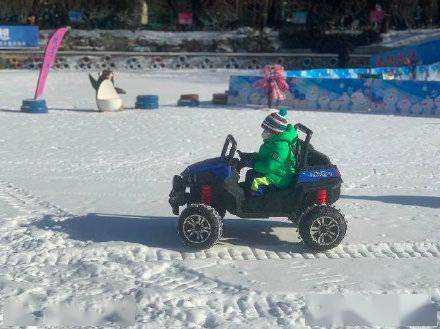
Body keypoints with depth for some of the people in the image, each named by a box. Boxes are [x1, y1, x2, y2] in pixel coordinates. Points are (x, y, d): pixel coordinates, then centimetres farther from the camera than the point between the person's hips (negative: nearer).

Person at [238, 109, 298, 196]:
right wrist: (247, 156, 7)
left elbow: (270, 166, -33)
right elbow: (262, 156, 19)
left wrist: (253, 164, -23)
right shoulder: (273, 141, 7)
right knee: (250, 173, 20)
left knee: (255, 182, -25)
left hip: (280, 179, -12)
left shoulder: (281, 146, -28)